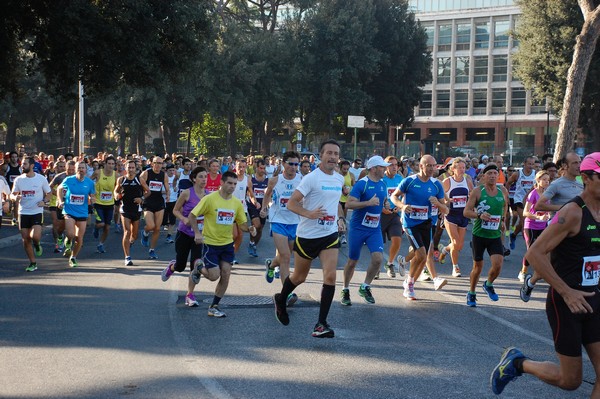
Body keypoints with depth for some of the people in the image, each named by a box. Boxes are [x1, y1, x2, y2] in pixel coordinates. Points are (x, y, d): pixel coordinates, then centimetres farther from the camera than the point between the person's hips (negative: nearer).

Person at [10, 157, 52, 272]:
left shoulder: (41, 179, -3)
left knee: (35, 236, -21)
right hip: (23, 212, 3)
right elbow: (13, 194, 9)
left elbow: (49, 193, 7)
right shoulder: (18, 179, 3)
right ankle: (33, 263, 17)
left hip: (37, 212, -3)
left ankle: (37, 244, 16)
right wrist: (15, 197, -14)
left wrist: (44, 202, -13)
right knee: (25, 239, 4)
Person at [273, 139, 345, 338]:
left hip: (330, 234, 4)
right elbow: (291, 203, -16)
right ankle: (280, 300, 44)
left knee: (330, 276, -12)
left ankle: (321, 323, -7)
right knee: (299, 277, 13)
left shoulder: (339, 179, 7)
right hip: (307, 234, -4)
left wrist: (340, 218, 9)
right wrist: (308, 214, -31)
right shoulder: (311, 178, -14)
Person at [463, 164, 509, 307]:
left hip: (495, 236, 2)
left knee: (498, 264, -14)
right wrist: (479, 215, -24)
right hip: (479, 234, -2)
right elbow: (466, 211, -9)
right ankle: (471, 294, 28)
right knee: (478, 266, 6)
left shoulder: (503, 191, 3)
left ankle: (489, 285, 17)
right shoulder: (477, 191, -7)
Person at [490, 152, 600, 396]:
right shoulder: (572, 213, -17)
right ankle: (518, 363, 25)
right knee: (570, 380, 2)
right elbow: (534, 254, -21)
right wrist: (566, 292, -22)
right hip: (565, 303, -7)